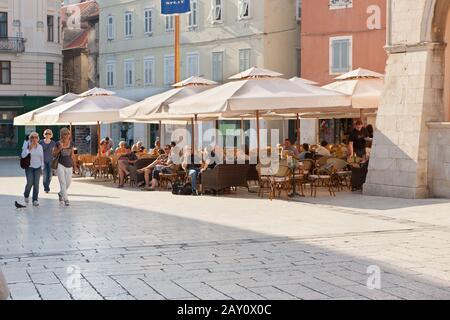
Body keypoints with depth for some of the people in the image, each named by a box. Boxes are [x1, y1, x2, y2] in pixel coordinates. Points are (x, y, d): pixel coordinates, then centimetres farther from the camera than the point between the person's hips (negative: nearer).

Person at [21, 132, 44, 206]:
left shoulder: (40, 147, 6)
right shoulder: (27, 146, -5)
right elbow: (23, 155, -15)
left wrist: (42, 168, 12)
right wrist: (29, 149, -22)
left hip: (37, 168, 3)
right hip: (29, 167, -3)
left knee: (36, 184, -5)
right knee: (30, 183, -13)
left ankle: (35, 200, 1)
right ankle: (26, 195, 17)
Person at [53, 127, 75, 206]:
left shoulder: (71, 143, 3)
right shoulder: (58, 143, -5)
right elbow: (54, 154, 1)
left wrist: (73, 162, 15)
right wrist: (59, 149, -16)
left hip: (69, 165, 4)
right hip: (60, 164, -4)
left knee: (68, 182, 9)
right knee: (63, 182, -10)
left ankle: (61, 193, 37)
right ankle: (66, 199, -9)